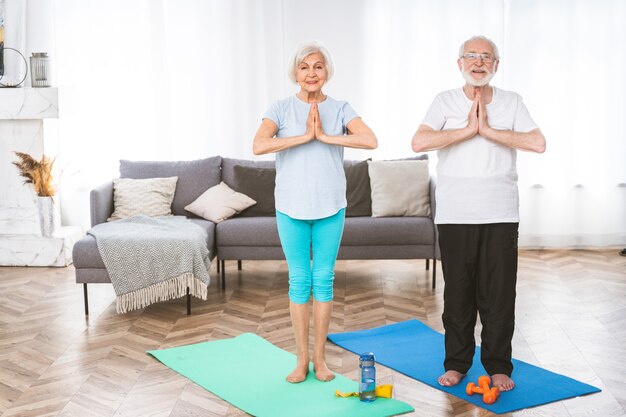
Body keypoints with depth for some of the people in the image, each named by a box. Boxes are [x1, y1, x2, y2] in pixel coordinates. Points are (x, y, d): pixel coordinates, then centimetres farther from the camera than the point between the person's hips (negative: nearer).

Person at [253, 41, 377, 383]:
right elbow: (259, 146, -18)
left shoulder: (340, 109, 2)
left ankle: (320, 358, 18)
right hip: (291, 206, -1)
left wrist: (324, 136, -17)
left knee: (323, 279, 7)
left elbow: (370, 140, -15)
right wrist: (305, 136, -19)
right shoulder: (281, 108, 0)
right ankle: (302, 358, 17)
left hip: (330, 206, 1)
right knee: (299, 280, 6)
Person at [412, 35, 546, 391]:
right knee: (458, 291, 6)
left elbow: (538, 143, -10)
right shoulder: (445, 101, 3)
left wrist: (488, 129, -13)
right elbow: (419, 142, -13)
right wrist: (469, 129, -14)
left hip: (501, 214, 1)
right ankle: (457, 362, 21)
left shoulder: (512, 102, 6)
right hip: (455, 214, 0)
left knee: (499, 292, 3)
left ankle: (498, 366, 18)